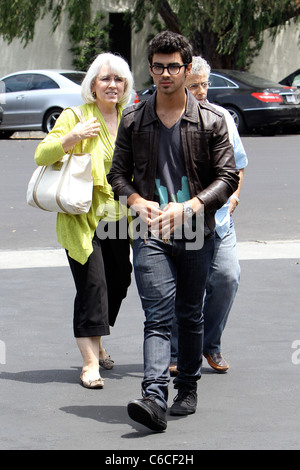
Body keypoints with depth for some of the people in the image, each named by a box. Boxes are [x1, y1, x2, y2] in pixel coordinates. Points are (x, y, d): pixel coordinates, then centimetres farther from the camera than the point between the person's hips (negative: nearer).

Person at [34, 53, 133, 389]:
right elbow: (42, 155, -12)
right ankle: (90, 361, -10)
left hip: (118, 219, 6)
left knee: (119, 281, 11)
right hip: (82, 218, -6)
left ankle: (95, 343, 34)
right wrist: (71, 138, -27)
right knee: (92, 283, -12)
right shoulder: (74, 117, -5)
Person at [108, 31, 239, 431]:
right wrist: (137, 201, -9)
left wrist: (189, 207, -15)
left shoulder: (211, 121, 2)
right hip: (151, 233, 0)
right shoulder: (133, 121, 6)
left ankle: (188, 388, 27)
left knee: (190, 315, 11)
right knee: (158, 316, -12)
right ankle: (154, 398, -23)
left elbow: (227, 176, -1)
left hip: (197, 233, 0)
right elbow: (118, 172, 12)